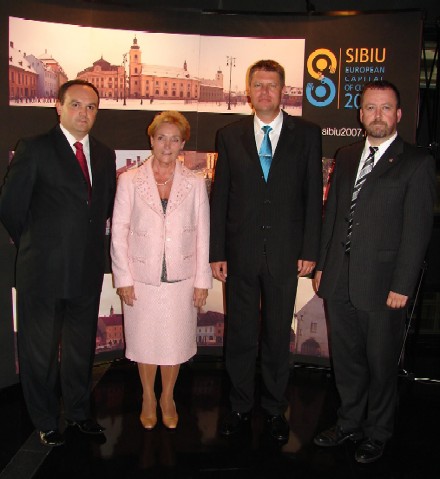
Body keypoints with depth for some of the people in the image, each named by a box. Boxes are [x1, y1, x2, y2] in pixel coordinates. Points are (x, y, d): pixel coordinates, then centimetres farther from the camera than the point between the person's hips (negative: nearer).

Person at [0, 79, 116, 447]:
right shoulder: (34, 150, -6)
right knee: (40, 350, 10)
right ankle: (46, 421, 28)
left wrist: (90, 243, 6)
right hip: (43, 271, -4)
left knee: (82, 347, 16)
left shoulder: (104, 155, 9)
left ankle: (79, 412, 35)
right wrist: (35, 246, 1)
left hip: (87, 271, 4)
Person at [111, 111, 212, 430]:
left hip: (181, 278, 1)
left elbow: (203, 234, 2)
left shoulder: (195, 183, 0)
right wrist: (124, 278, -5)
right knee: (145, 342, 12)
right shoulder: (130, 181, -3)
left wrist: (202, 280, 0)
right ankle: (148, 398, 34)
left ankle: (168, 398, 32)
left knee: (175, 342, 10)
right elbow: (119, 232, -1)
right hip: (142, 278, 0)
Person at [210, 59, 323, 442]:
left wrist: (310, 250, -4)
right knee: (240, 335, 11)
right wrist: (216, 252, 0)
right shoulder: (230, 135, 5)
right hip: (241, 253, 1)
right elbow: (219, 198, 4)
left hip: (285, 253, -1)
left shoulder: (307, 134, 2)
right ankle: (241, 408, 28)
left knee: (278, 336, 11)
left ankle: (275, 410, 28)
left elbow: (313, 195, 1)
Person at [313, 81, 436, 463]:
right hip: (340, 281, 5)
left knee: (381, 364, 10)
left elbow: (418, 229, -10)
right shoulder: (346, 157, 11)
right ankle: (350, 422, 37)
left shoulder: (416, 163, -6)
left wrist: (402, 285, -13)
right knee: (346, 359, 17)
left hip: (383, 284, -5)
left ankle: (377, 433, 31)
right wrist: (322, 265, 10)